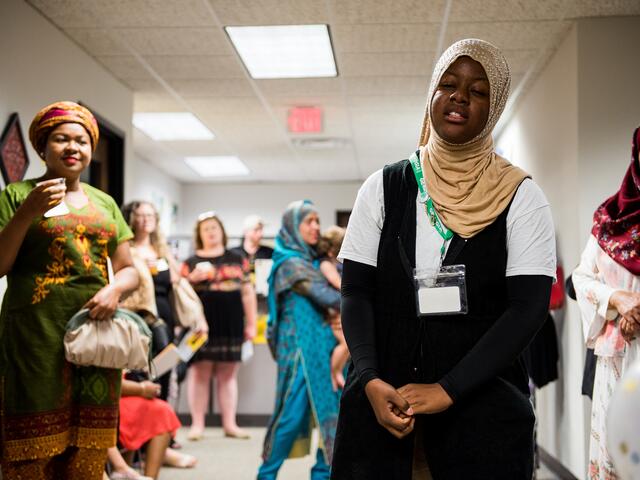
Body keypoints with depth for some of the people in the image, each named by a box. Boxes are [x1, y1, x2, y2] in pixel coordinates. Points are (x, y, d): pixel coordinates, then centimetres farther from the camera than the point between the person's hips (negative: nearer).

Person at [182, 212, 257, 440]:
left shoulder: (238, 260, 14)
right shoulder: (191, 262, 8)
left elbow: (247, 292, 13)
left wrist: (251, 323, 9)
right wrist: (193, 279, -14)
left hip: (232, 325, 2)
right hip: (203, 324, -2)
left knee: (228, 374, 6)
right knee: (200, 372, -3)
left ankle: (230, 423, 11)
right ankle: (197, 424, 3)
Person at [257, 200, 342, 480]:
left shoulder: (313, 260, 16)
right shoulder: (291, 263, -11)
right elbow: (326, 296, -16)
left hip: (321, 344, 8)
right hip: (301, 347, -8)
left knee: (331, 409, 5)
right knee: (294, 412, -4)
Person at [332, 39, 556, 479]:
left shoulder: (522, 198, -1)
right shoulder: (384, 188, 4)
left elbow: (529, 307, -8)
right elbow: (357, 293, 1)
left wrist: (447, 390, -16)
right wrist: (371, 381, -15)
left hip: (485, 396, -1)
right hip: (382, 393, 1)